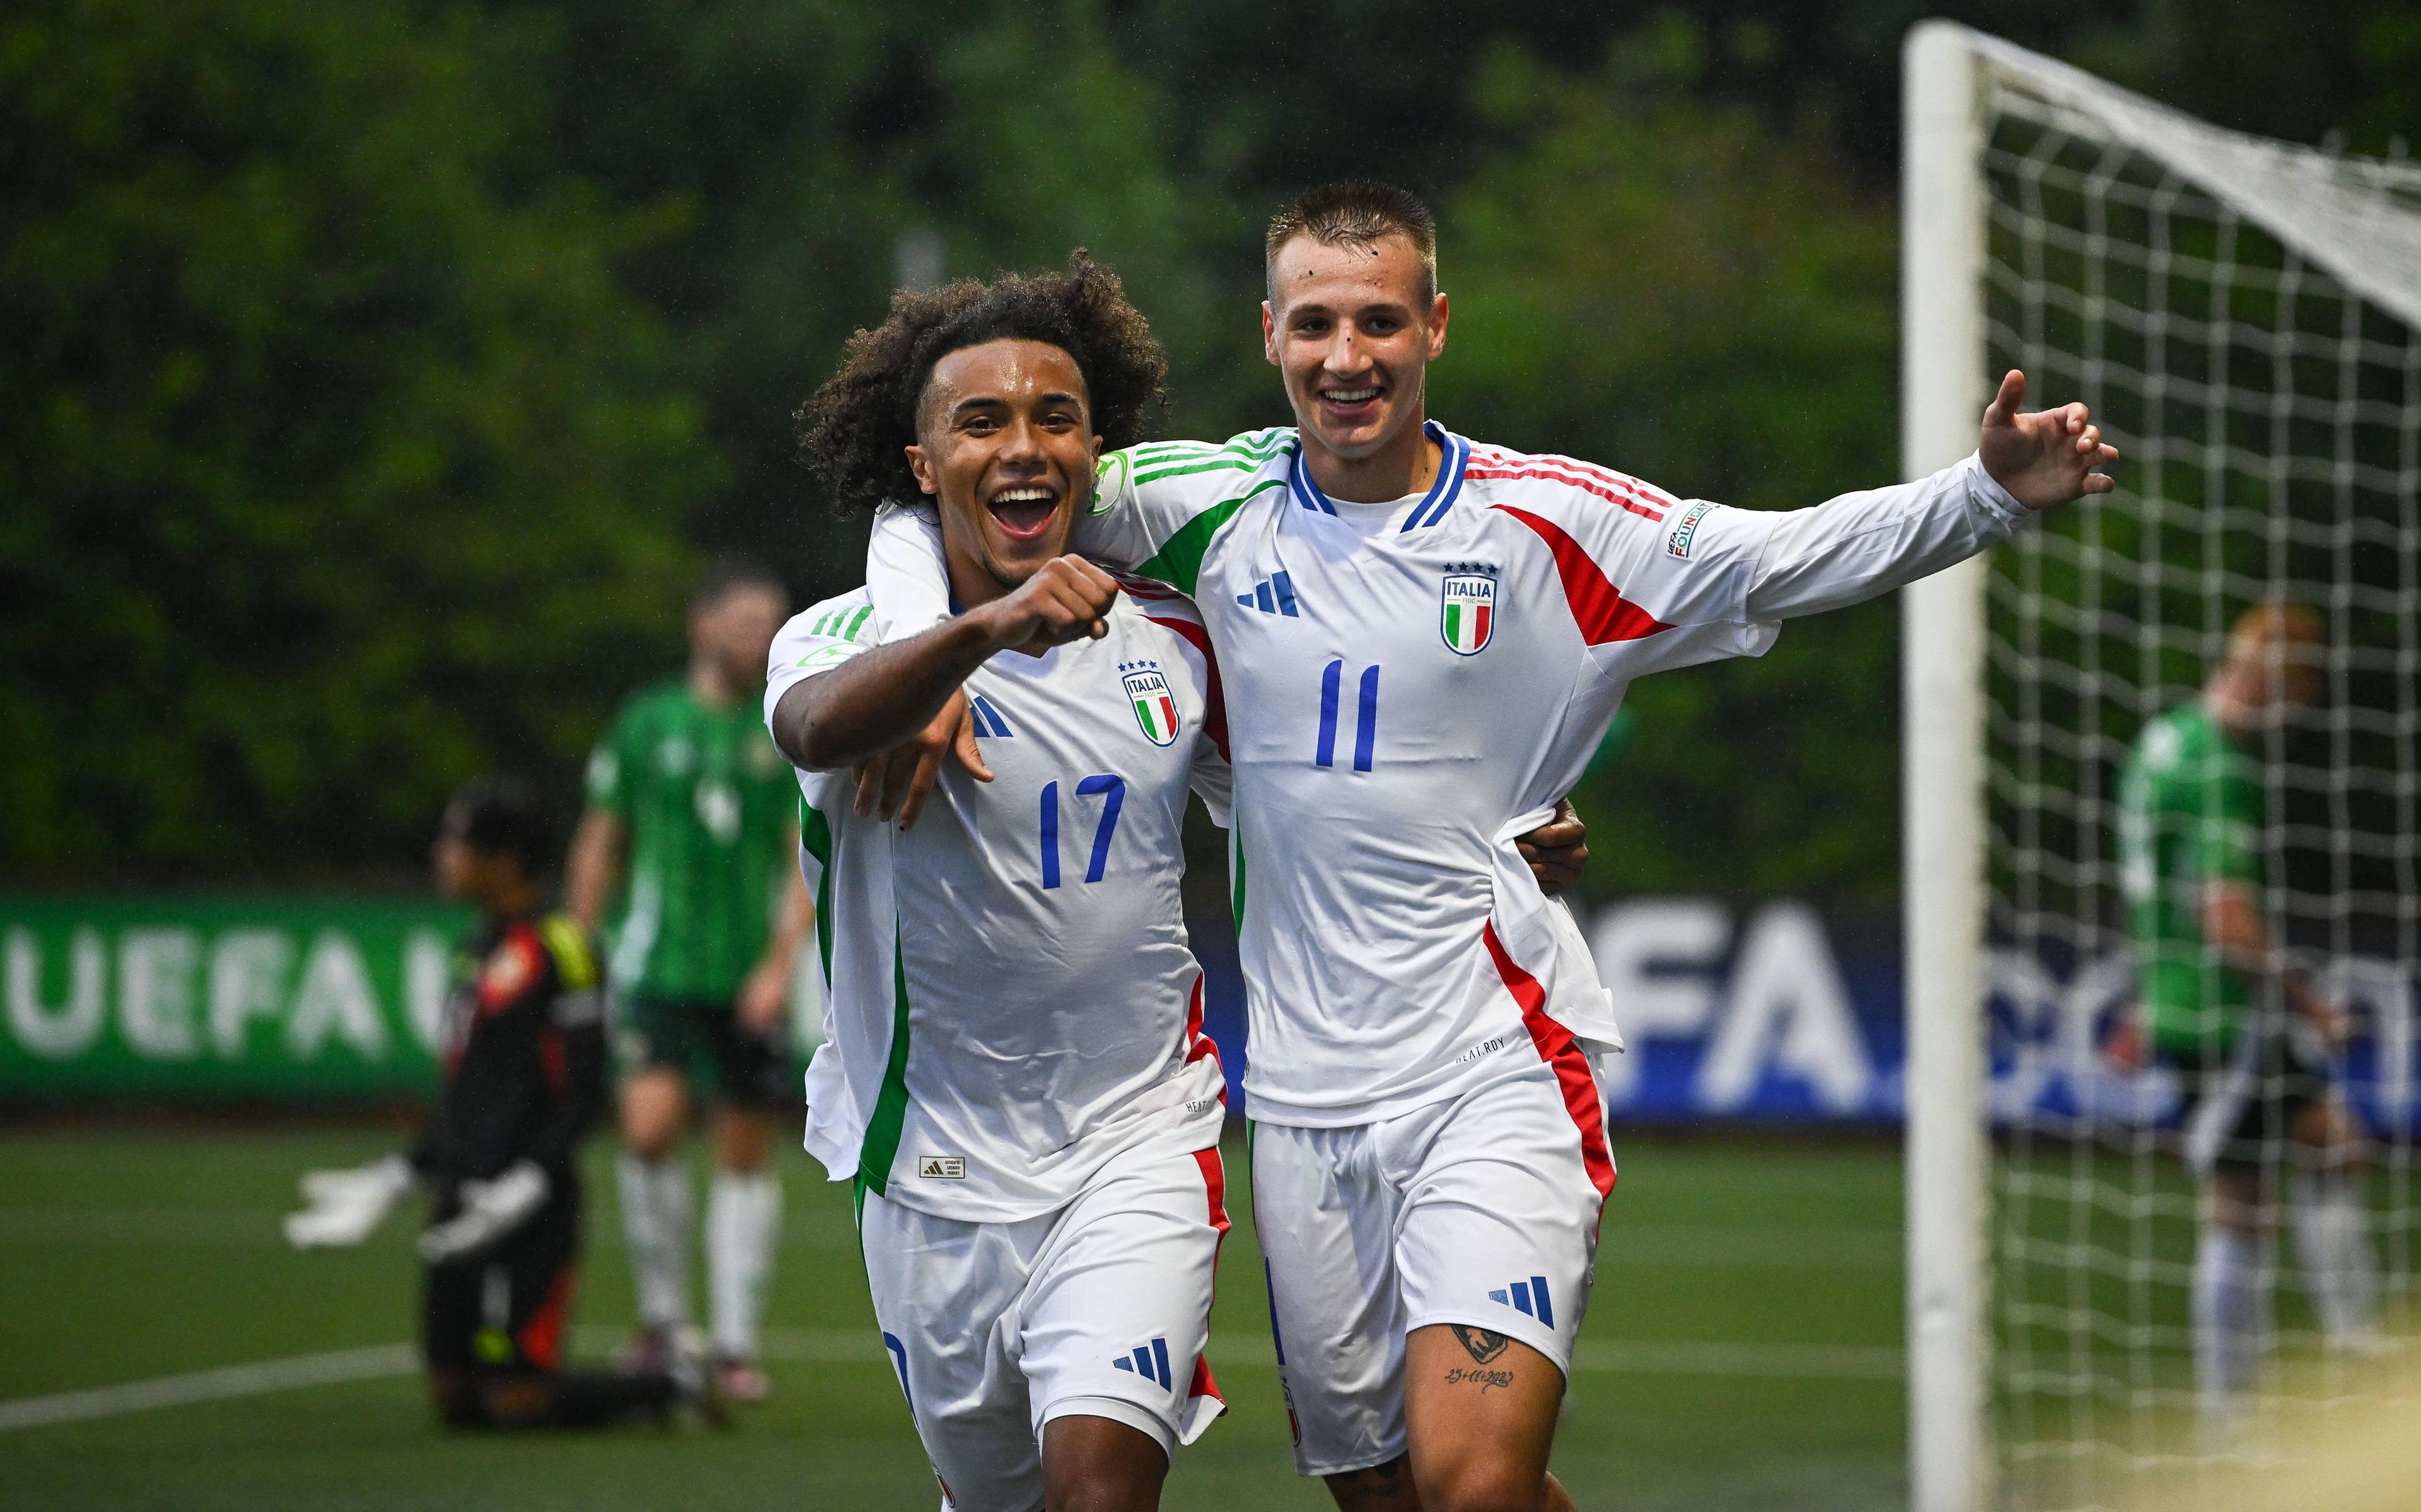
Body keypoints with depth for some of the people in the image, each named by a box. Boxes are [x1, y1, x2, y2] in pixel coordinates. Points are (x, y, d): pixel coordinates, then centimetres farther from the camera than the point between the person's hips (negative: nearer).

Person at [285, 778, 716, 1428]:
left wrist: (524, 1188, -22)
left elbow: (582, 1095, -14)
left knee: (517, 1400, -11)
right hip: (461, 1201, 9)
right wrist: (391, 1181, 20)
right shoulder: (479, 951, 16)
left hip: (526, 1210, -9)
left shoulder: (555, 949, -11)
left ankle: (670, 1383, 10)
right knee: (456, 1400, 6)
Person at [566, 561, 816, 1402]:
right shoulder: (644, 725, 5)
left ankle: (735, 1343, 11)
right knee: (650, 1124, -18)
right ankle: (661, 1314, -2)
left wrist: (781, 963, -13)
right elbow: (599, 849, 12)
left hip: (750, 978, 1)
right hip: (658, 968, -1)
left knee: (746, 1155, 4)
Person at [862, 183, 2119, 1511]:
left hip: (1497, 1070, -3)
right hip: (1305, 1098, 3)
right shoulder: (1214, 506, 3)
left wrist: (1992, 491, -14)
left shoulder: (1547, 521, -2)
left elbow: (1797, 556, 0)